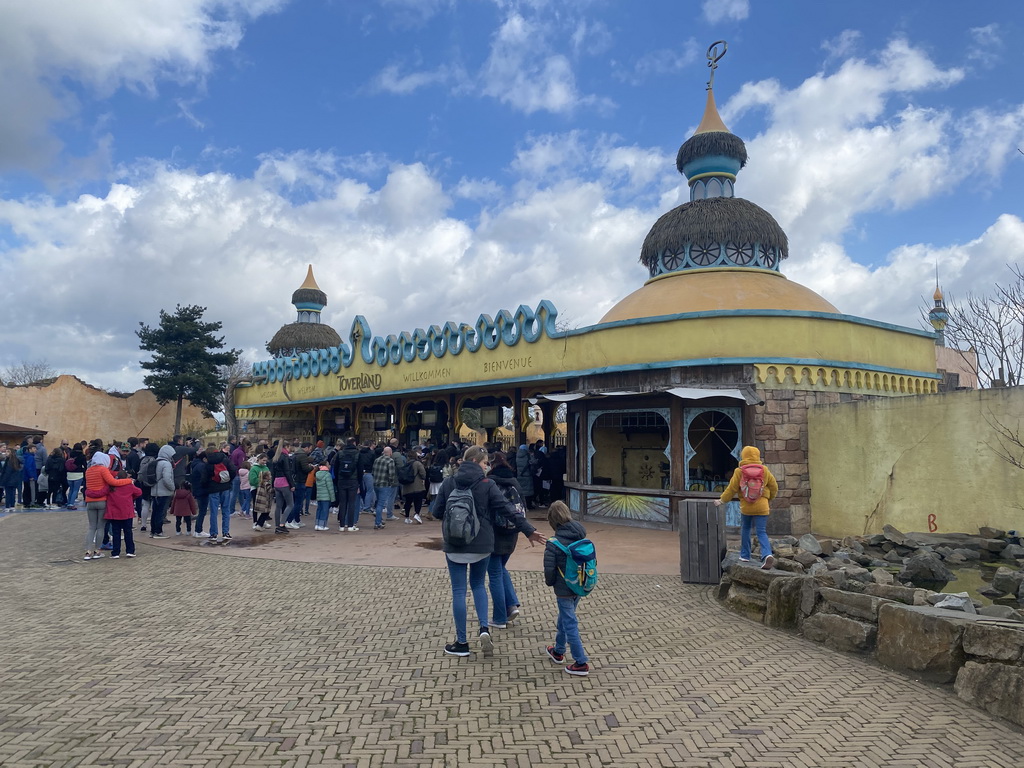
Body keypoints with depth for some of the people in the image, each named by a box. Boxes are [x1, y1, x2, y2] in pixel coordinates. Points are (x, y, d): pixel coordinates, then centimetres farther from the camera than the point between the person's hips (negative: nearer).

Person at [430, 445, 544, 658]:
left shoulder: (448, 483, -3)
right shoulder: (487, 485, -8)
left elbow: (436, 512, 1)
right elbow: (507, 509, -14)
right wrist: (528, 530, -12)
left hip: (454, 545, 0)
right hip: (481, 545, 0)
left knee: (458, 591, 6)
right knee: (478, 585, 20)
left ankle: (461, 643, 11)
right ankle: (484, 628, 1)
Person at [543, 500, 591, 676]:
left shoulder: (553, 544, -21)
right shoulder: (581, 537, -3)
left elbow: (549, 569, -19)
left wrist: (549, 582, 2)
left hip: (564, 590, -7)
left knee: (569, 624, 3)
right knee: (564, 617, 24)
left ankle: (581, 663, 7)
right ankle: (558, 651, 40)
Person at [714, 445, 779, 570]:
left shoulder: (739, 472, -6)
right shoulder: (764, 470, 1)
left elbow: (731, 489, -4)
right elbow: (774, 486, 9)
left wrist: (721, 500, 8)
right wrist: (769, 498, 28)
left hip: (745, 506, -1)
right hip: (761, 506, 1)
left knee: (745, 529, 19)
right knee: (761, 532, 2)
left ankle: (745, 555, 25)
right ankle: (767, 554, -20)